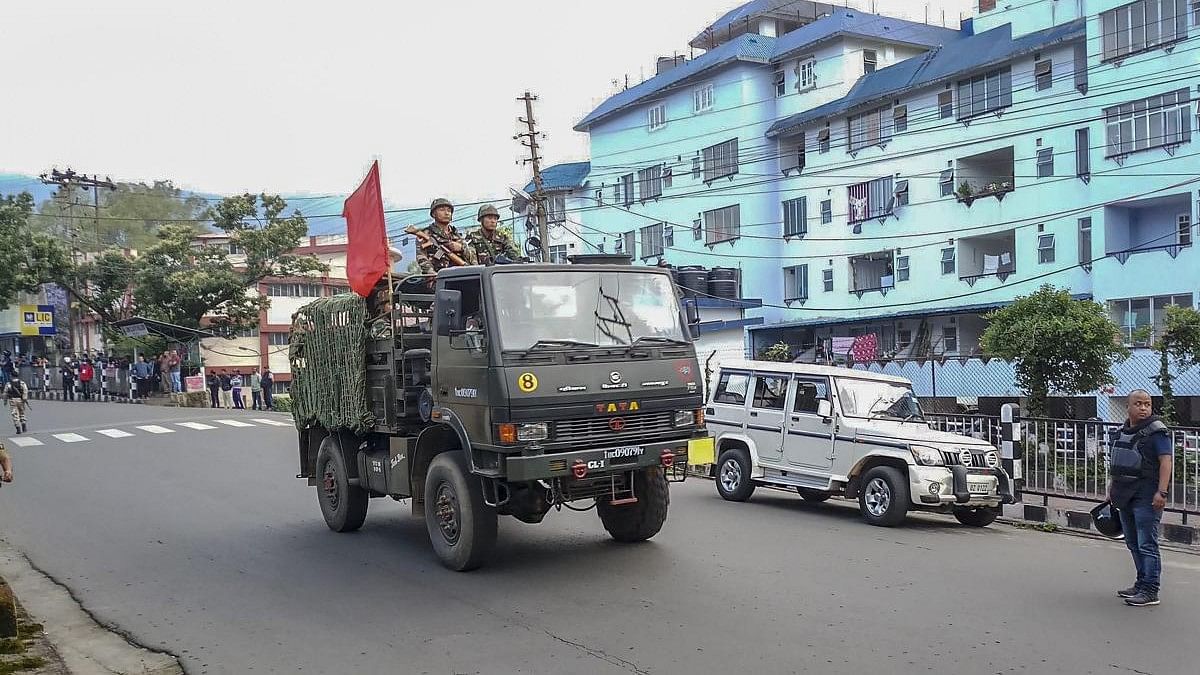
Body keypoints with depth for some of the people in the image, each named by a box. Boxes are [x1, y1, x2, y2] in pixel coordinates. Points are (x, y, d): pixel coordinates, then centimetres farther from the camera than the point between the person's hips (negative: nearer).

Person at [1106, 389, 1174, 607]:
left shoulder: (1157, 431, -9)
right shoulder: (1121, 432, 14)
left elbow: (1166, 461, -16)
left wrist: (1162, 492, -23)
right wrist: (1111, 489, 23)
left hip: (1146, 495, -8)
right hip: (1125, 495, 8)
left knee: (1147, 544, -6)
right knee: (1133, 543, 16)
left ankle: (1150, 591, -2)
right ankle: (1141, 584, 28)